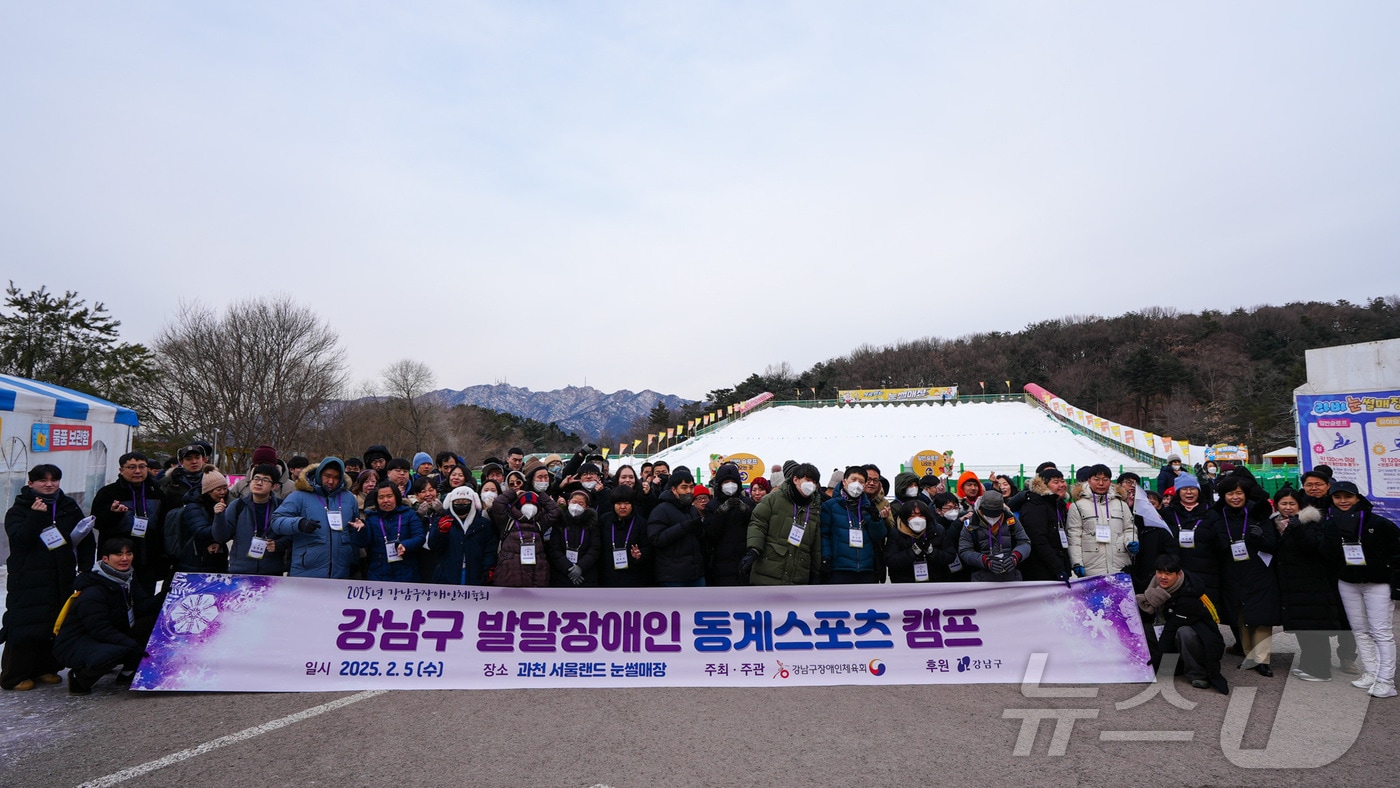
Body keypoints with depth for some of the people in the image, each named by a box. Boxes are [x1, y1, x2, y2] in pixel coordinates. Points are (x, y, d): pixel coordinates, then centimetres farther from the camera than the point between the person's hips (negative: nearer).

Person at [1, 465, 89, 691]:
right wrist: (36, 516, -26)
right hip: (27, 580, -4)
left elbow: (85, 536, 13)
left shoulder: (69, 507, 10)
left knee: (57, 623, 7)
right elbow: (19, 538, -16)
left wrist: (86, 566, 5)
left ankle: (46, 668, 20)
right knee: (23, 626, -4)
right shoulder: (19, 510, -1)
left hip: (62, 578, 4)